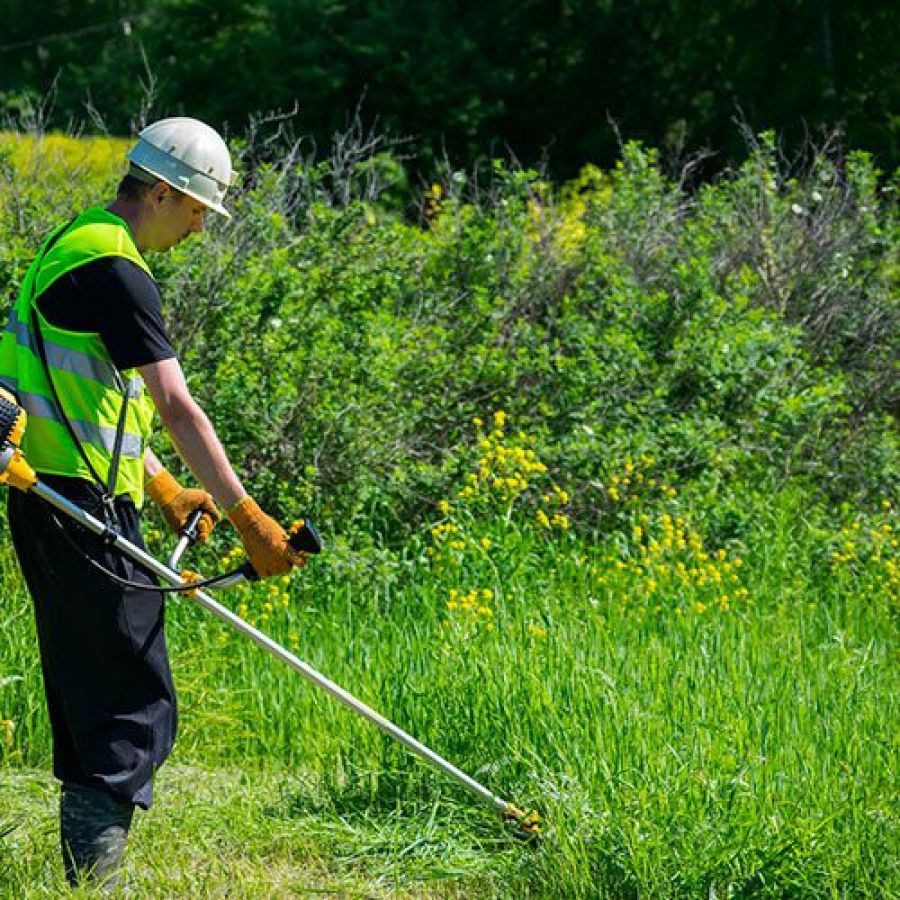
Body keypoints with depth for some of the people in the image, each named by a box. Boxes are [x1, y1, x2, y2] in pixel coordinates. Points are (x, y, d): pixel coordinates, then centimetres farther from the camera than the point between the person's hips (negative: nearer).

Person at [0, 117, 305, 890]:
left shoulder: (77, 243, 16)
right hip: (82, 500, -10)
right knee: (138, 706, -9)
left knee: (85, 689, 15)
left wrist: (161, 486, 21)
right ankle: (97, 870, -14)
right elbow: (177, 407, -20)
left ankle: (84, 869, 20)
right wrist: (248, 518, -19)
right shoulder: (115, 271, -16)